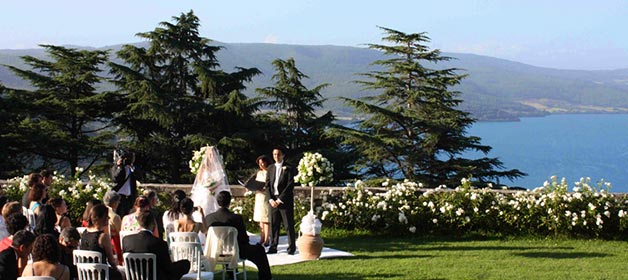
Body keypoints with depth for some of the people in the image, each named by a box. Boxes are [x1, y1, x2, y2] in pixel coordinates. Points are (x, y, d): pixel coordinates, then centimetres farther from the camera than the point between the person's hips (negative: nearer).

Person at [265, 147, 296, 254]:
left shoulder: (288, 169, -2)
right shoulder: (270, 168, 14)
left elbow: (290, 185, -9)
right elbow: (267, 185, 11)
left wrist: (280, 199, -13)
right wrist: (271, 199, -3)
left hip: (285, 200, -4)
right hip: (273, 200, 5)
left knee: (289, 225, -3)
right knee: (273, 225, 5)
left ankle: (291, 247, 1)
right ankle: (273, 247, 10)